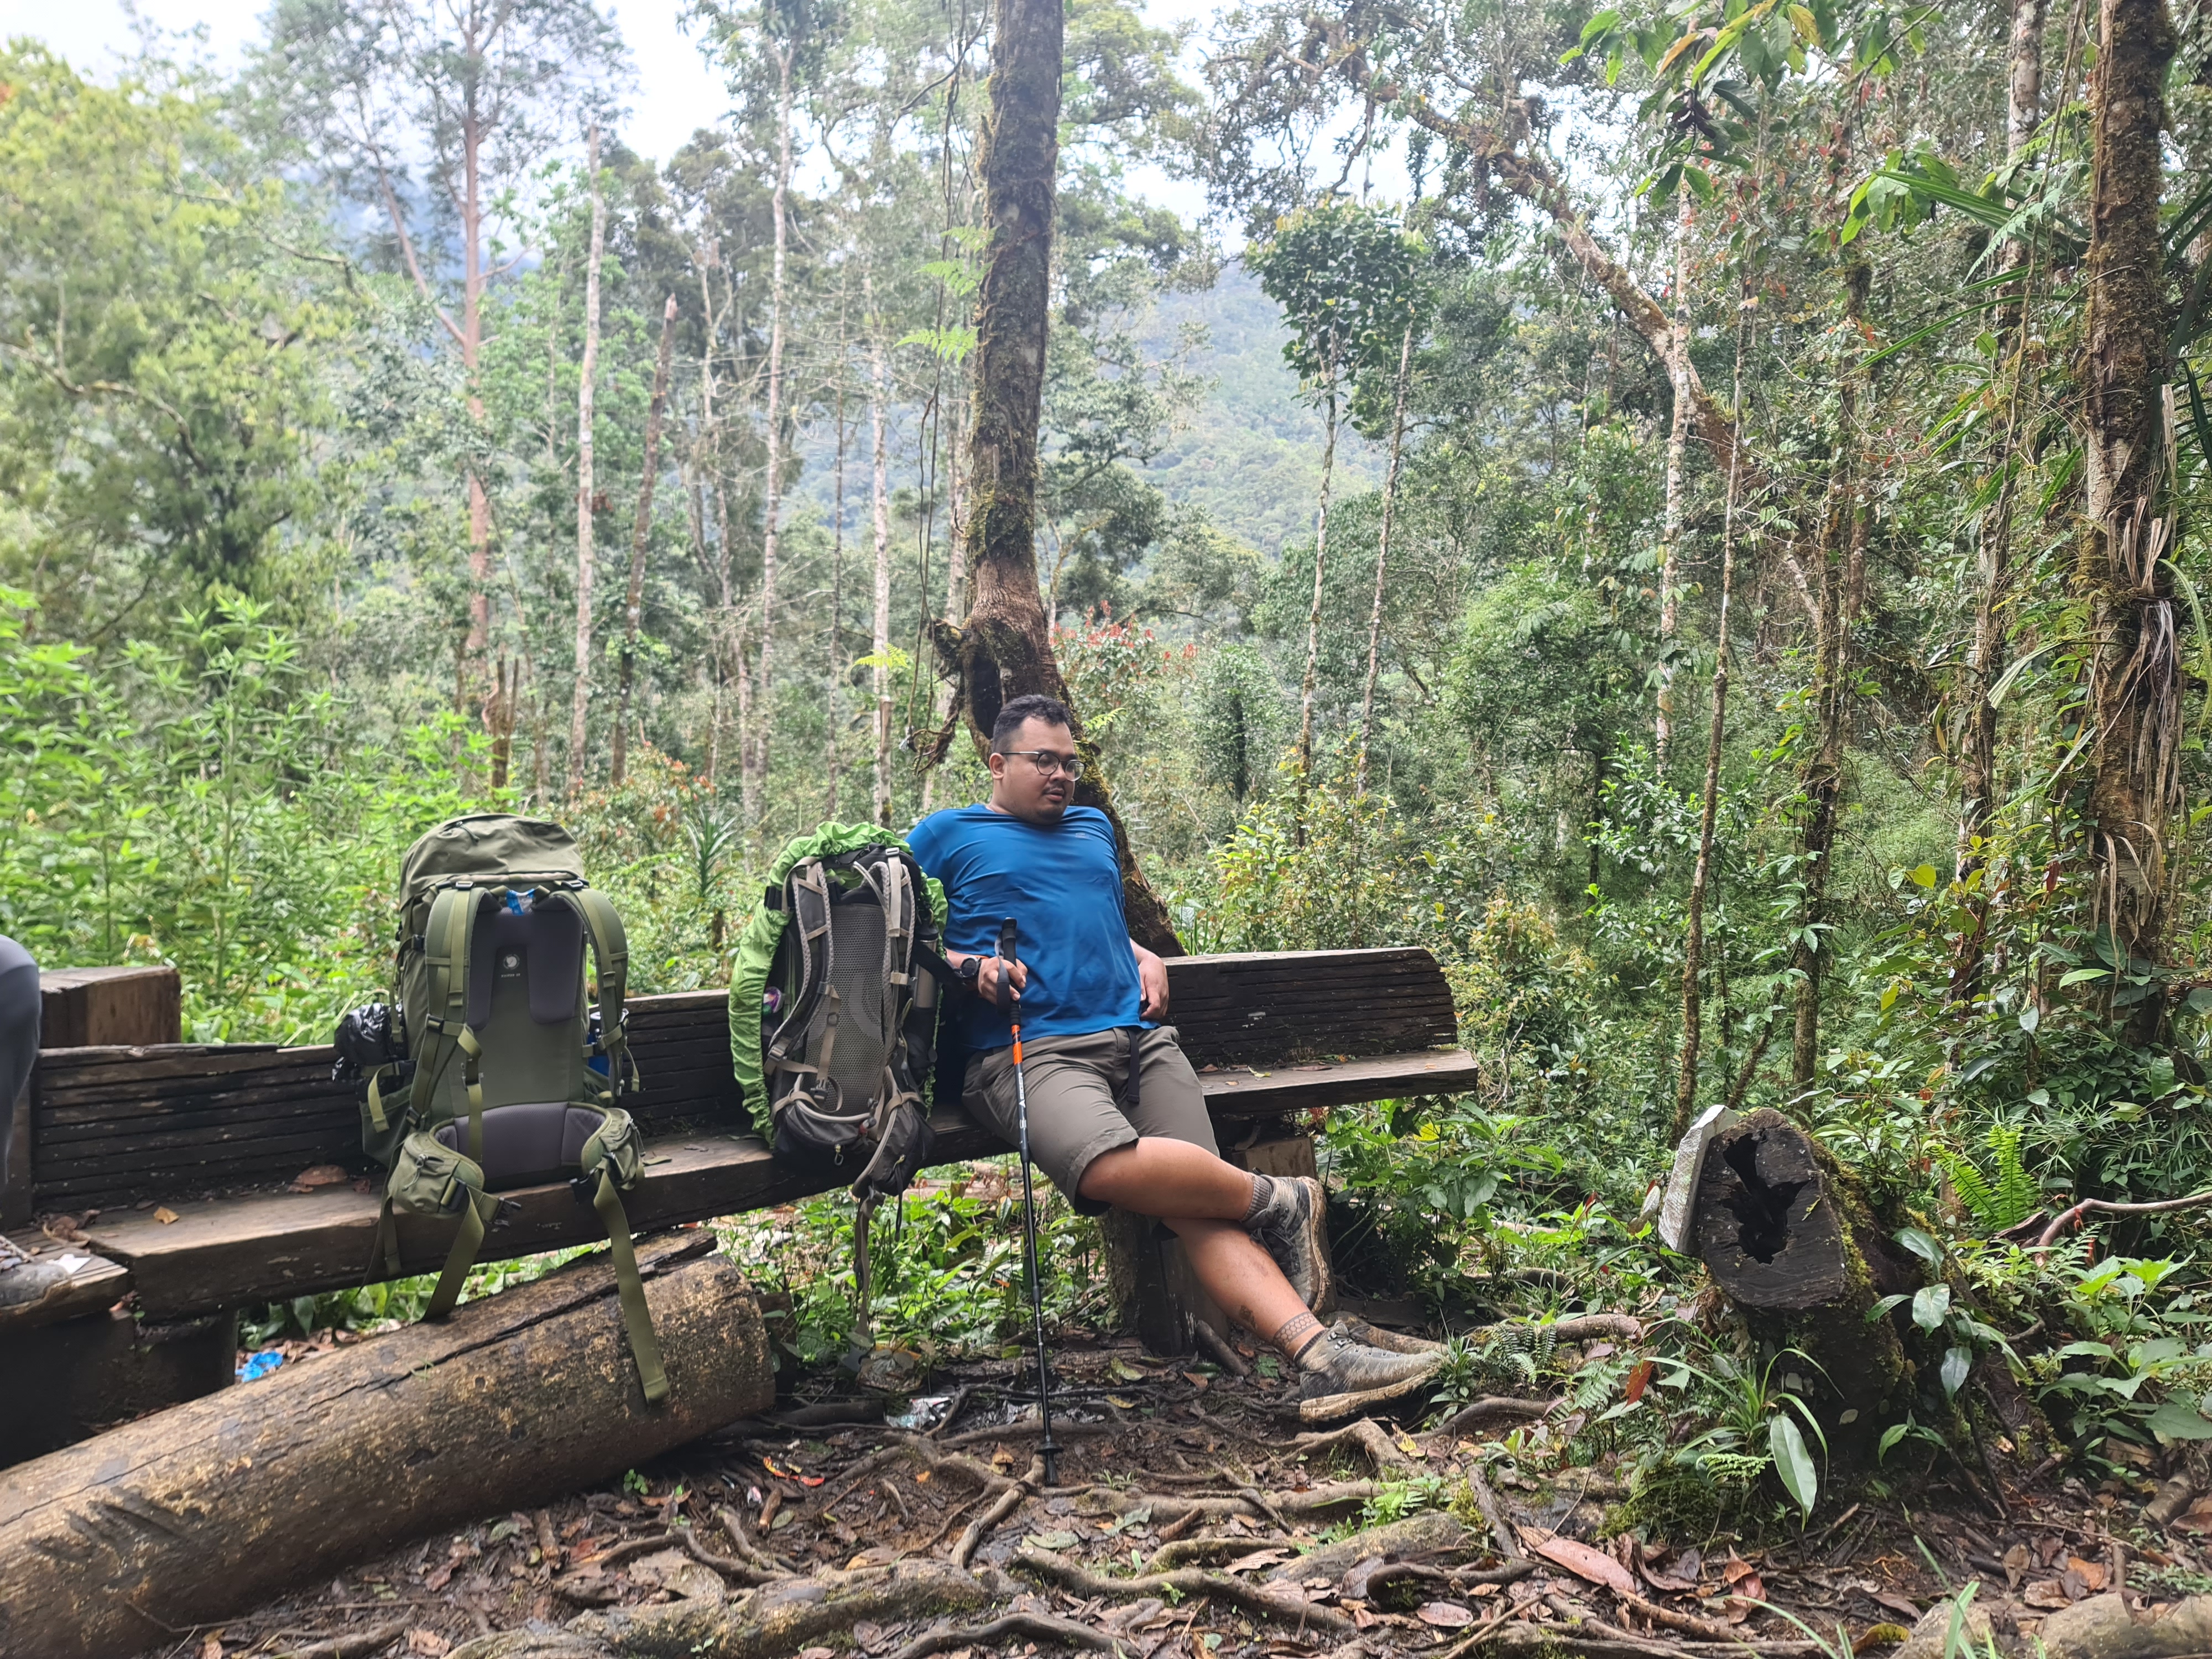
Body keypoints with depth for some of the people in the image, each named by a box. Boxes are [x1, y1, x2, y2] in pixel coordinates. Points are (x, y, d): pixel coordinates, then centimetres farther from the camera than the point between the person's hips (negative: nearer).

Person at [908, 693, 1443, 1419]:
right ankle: (1280, 1200, -17)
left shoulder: (1094, 828, 30)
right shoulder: (946, 835, 14)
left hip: (1139, 1038, 5)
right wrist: (969, 965, -8)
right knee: (1111, 1164, -36)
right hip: (1028, 1053, -5)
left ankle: (1316, 1352, -28)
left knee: (1199, 1201, -16)